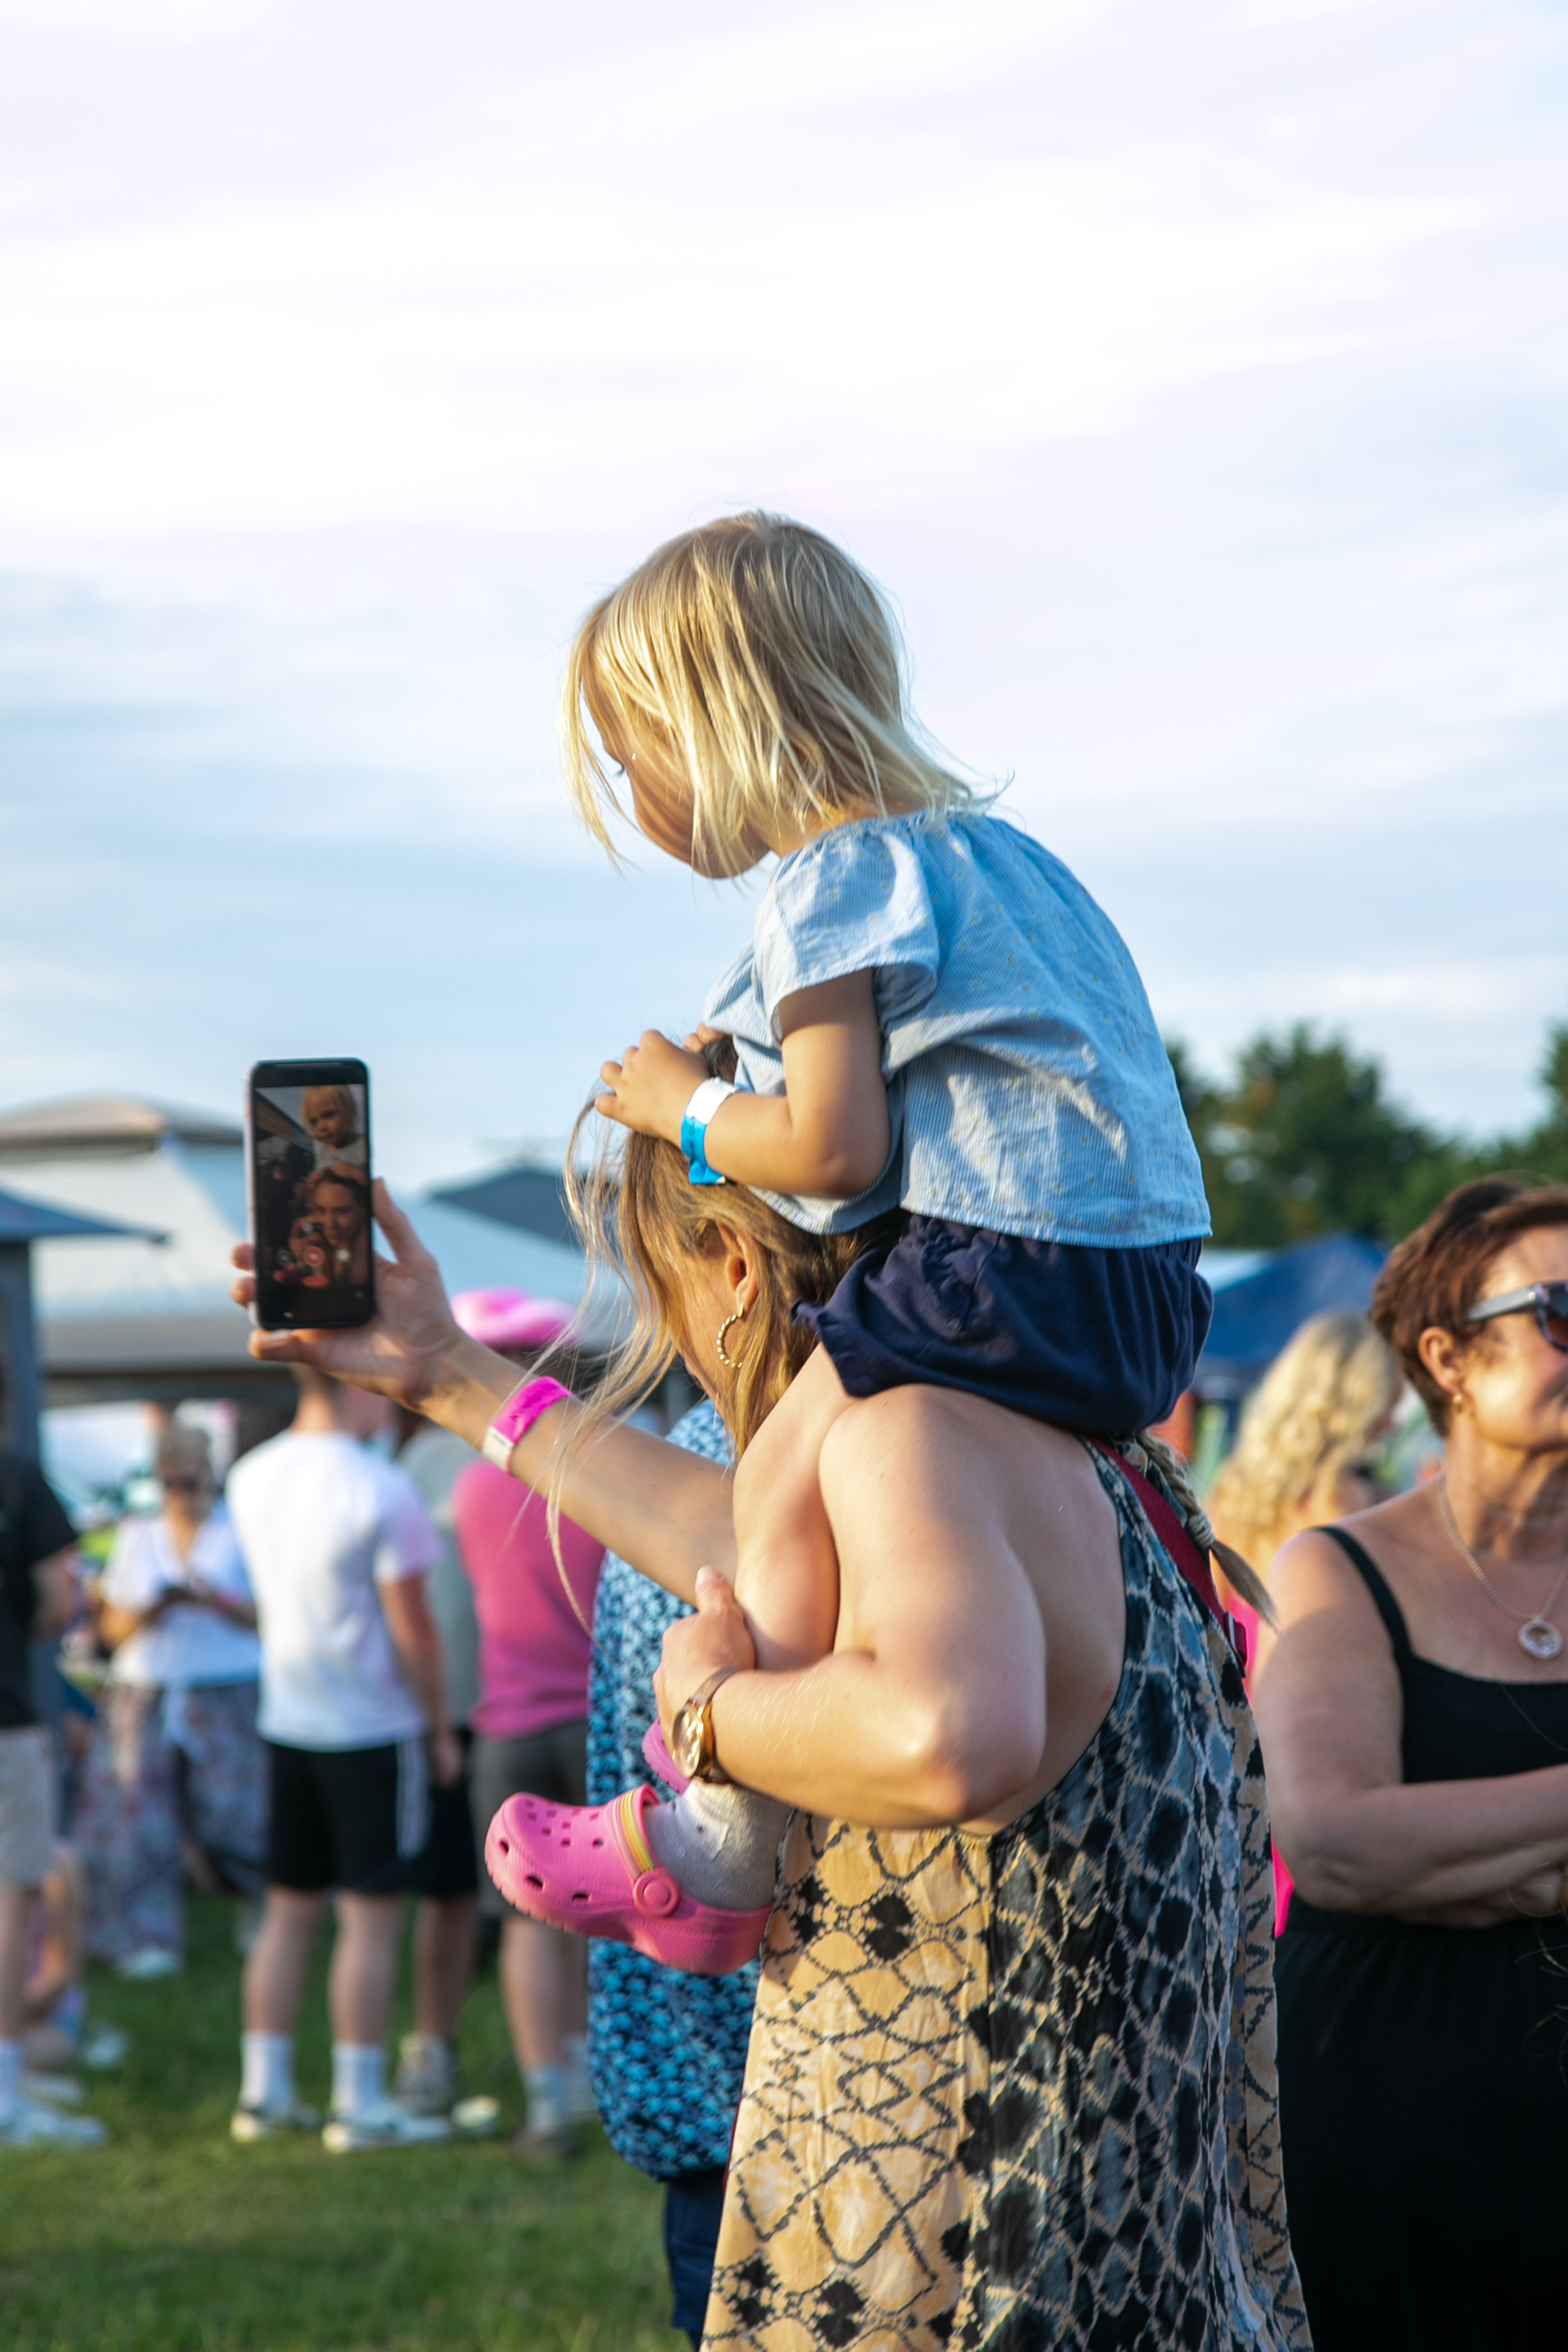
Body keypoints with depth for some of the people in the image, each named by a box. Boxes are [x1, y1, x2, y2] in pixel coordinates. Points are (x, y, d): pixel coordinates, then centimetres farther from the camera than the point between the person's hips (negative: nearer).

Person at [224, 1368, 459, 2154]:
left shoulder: (250, 1478, 4)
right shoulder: (379, 1491, -18)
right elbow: (412, 1629, -15)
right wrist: (440, 1728, -5)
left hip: (286, 1721, 7)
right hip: (373, 1727, -7)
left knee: (288, 1911, 13)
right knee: (371, 1917, 0)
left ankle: (264, 2090, 16)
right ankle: (359, 2104, 2)